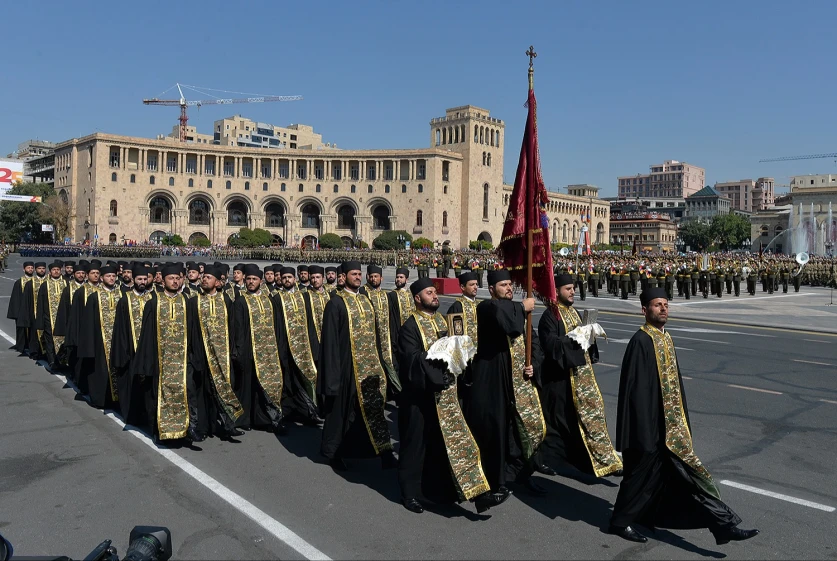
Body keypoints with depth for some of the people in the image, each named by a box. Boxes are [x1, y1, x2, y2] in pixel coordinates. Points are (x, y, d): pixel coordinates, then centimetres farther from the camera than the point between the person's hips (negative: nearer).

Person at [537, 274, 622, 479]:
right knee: (556, 418, 2)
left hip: (580, 373, 8)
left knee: (591, 413, 6)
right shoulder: (550, 315, -12)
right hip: (560, 376, -8)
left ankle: (602, 460, 15)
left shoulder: (573, 312, 14)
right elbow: (550, 343, -21)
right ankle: (545, 460, 18)